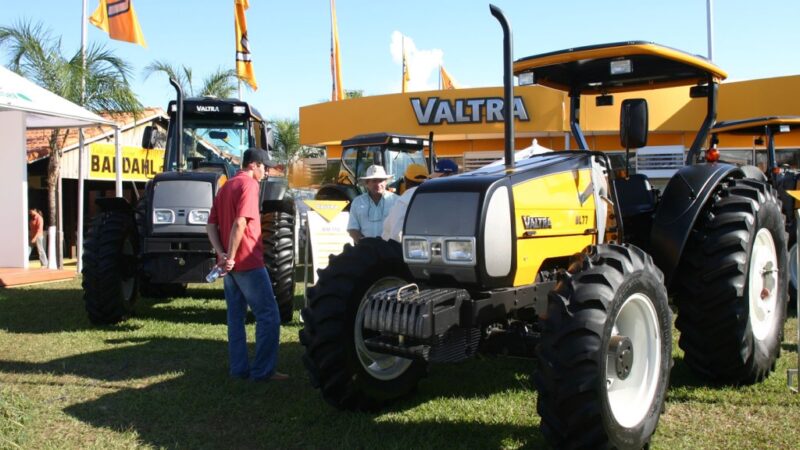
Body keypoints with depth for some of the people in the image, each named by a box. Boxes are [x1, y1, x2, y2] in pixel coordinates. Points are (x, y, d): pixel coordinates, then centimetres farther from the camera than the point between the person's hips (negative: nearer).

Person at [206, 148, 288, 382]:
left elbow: (211, 226, 11)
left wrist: (221, 254, -2)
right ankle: (263, 370, -4)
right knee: (269, 316, -4)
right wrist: (230, 257, -17)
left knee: (236, 316, 12)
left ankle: (239, 368, 15)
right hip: (248, 262, -9)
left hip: (231, 265, 9)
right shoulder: (249, 184, -10)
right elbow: (240, 223, -22)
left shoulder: (226, 187, 17)